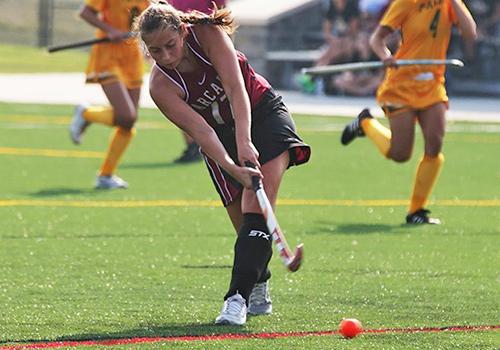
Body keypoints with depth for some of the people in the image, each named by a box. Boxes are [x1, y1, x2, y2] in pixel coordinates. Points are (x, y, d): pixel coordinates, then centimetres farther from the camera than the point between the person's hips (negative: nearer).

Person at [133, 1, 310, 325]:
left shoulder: (208, 34, -24)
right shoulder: (161, 86, -22)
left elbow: (236, 89, -32)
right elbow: (200, 131, -31)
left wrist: (244, 141, -45)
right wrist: (234, 170, -46)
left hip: (260, 110, -2)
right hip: (222, 134, 2)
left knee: (258, 206, -22)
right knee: (245, 223, -4)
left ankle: (238, 297, -32)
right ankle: (258, 292, 23)